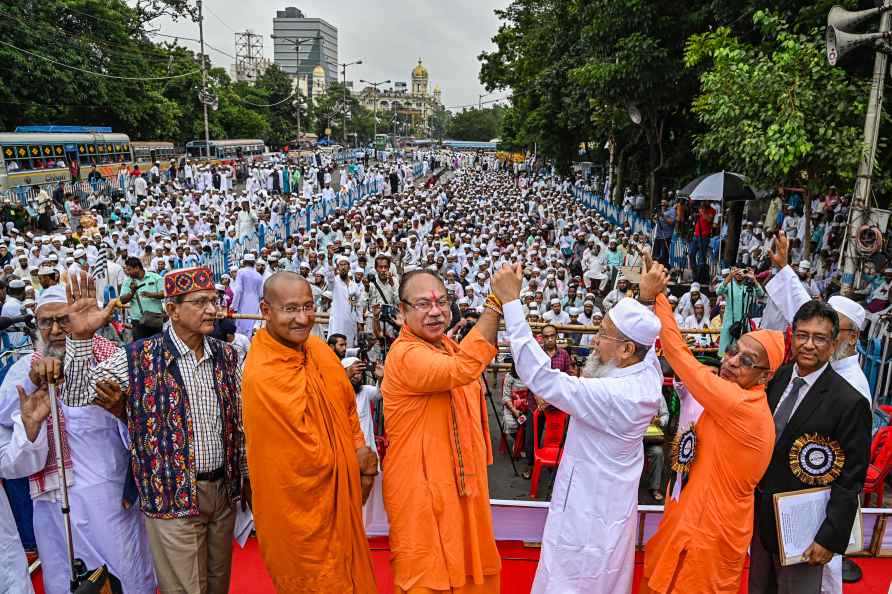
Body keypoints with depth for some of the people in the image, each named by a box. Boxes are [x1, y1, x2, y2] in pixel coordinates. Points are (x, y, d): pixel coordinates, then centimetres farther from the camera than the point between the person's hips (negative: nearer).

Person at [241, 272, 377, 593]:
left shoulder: (317, 347, -5)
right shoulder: (263, 374, -28)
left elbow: (348, 406, 9)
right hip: (302, 509, -7)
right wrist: (360, 458, -7)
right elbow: (313, 458, -24)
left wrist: (362, 456, -6)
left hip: (338, 495, 7)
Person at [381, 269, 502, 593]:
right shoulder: (405, 354, -24)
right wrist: (496, 303, -40)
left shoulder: (449, 346, 7)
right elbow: (464, 368, -41)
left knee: (465, 566, 23)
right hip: (422, 485, -8)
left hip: (460, 479, 8)